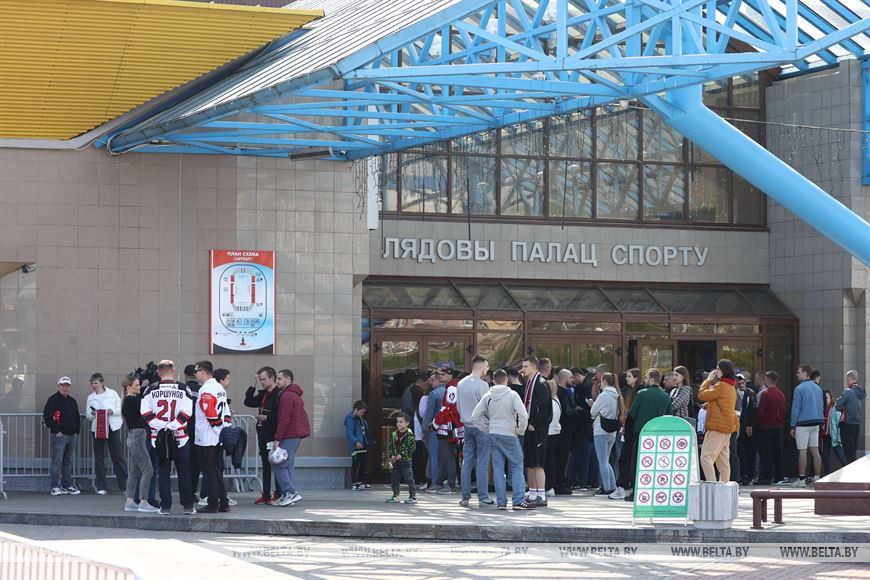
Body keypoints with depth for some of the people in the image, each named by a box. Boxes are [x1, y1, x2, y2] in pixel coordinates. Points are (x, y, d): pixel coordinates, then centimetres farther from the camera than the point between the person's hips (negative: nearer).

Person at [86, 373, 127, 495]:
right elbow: (87, 415, 12)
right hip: (97, 428, 2)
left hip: (113, 427, -2)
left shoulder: (112, 394, 6)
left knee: (118, 455, -5)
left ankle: (124, 484, 0)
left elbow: (120, 409, 4)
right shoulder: (90, 398, 14)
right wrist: (92, 414, -10)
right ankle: (101, 487, 4)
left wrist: (112, 411, -14)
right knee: (99, 457, 0)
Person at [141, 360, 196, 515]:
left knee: (163, 471, 8)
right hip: (179, 437, -1)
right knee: (184, 472, 7)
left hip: (159, 437, 1)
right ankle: (188, 506, 6)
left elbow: (145, 412, -7)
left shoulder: (151, 390, 0)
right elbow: (186, 413, -11)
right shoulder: (183, 389, -3)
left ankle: (165, 506, 6)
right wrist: (172, 426, -8)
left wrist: (160, 425, -7)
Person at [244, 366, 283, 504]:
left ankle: (278, 494, 2)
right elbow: (248, 402, 20)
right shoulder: (263, 394, 14)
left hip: (274, 435, -9)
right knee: (265, 465, 11)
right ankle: (266, 495, 16)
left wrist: (267, 418, -16)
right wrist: (252, 386, 12)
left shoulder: (279, 395, -13)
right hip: (263, 434, 9)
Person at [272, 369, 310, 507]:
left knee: (278, 465, -9)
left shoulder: (287, 396, -12)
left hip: (289, 436, -10)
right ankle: (287, 496, 8)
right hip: (297, 435, 10)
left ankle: (291, 492, -14)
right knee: (287, 466, 10)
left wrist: (277, 438, -18)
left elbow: (284, 419, -18)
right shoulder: (296, 395, 20)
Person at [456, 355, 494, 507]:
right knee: (482, 463, -3)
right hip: (481, 426, -6)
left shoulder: (461, 384, 8)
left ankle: (465, 497, 7)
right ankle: (483, 497, -3)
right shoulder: (482, 385, -14)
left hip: (467, 425, 6)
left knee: (467, 462, 8)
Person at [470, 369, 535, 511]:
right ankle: (518, 501, -4)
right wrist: (520, 430, -2)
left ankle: (501, 502, 5)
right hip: (509, 435, -4)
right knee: (517, 467, 3)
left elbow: (475, 416, 4)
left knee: (498, 467, 7)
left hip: (493, 435, 4)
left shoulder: (487, 396, 3)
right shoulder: (512, 395, -8)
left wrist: (487, 429, 10)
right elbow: (523, 415, -17)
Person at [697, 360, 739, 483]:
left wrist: (708, 380, 1)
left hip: (717, 427, -10)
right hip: (727, 427, 10)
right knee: (722, 459, 15)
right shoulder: (731, 387, 17)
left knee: (706, 457, -14)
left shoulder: (720, 386, -14)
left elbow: (702, 395, -10)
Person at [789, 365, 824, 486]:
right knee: (815, 450, 9)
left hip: (803, 423, -7)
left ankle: (801, 479, -5)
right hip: (815, 423, 7)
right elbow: (822, 407, 15)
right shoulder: (818, 388, 11)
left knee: (802, 451, -5)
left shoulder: (799, 389, -9)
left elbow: (795, 409, -10)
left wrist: (793, 426, -6)